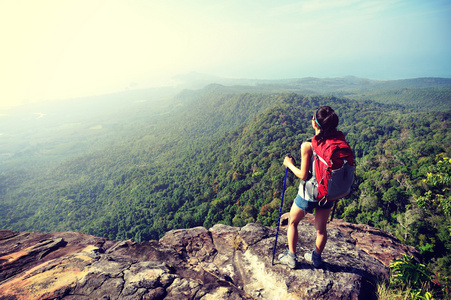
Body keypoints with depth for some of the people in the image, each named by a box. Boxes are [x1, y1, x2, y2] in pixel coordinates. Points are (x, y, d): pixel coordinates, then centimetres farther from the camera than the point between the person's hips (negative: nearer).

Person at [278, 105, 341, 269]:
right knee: (321, 228, 22)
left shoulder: (308, 146, -25)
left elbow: (303, 175, -19)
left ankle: (291, 257, 31)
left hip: (308, 194, -4)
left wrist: (289, 164, -4)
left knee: (292, 222, 20)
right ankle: (316, 257, 43)